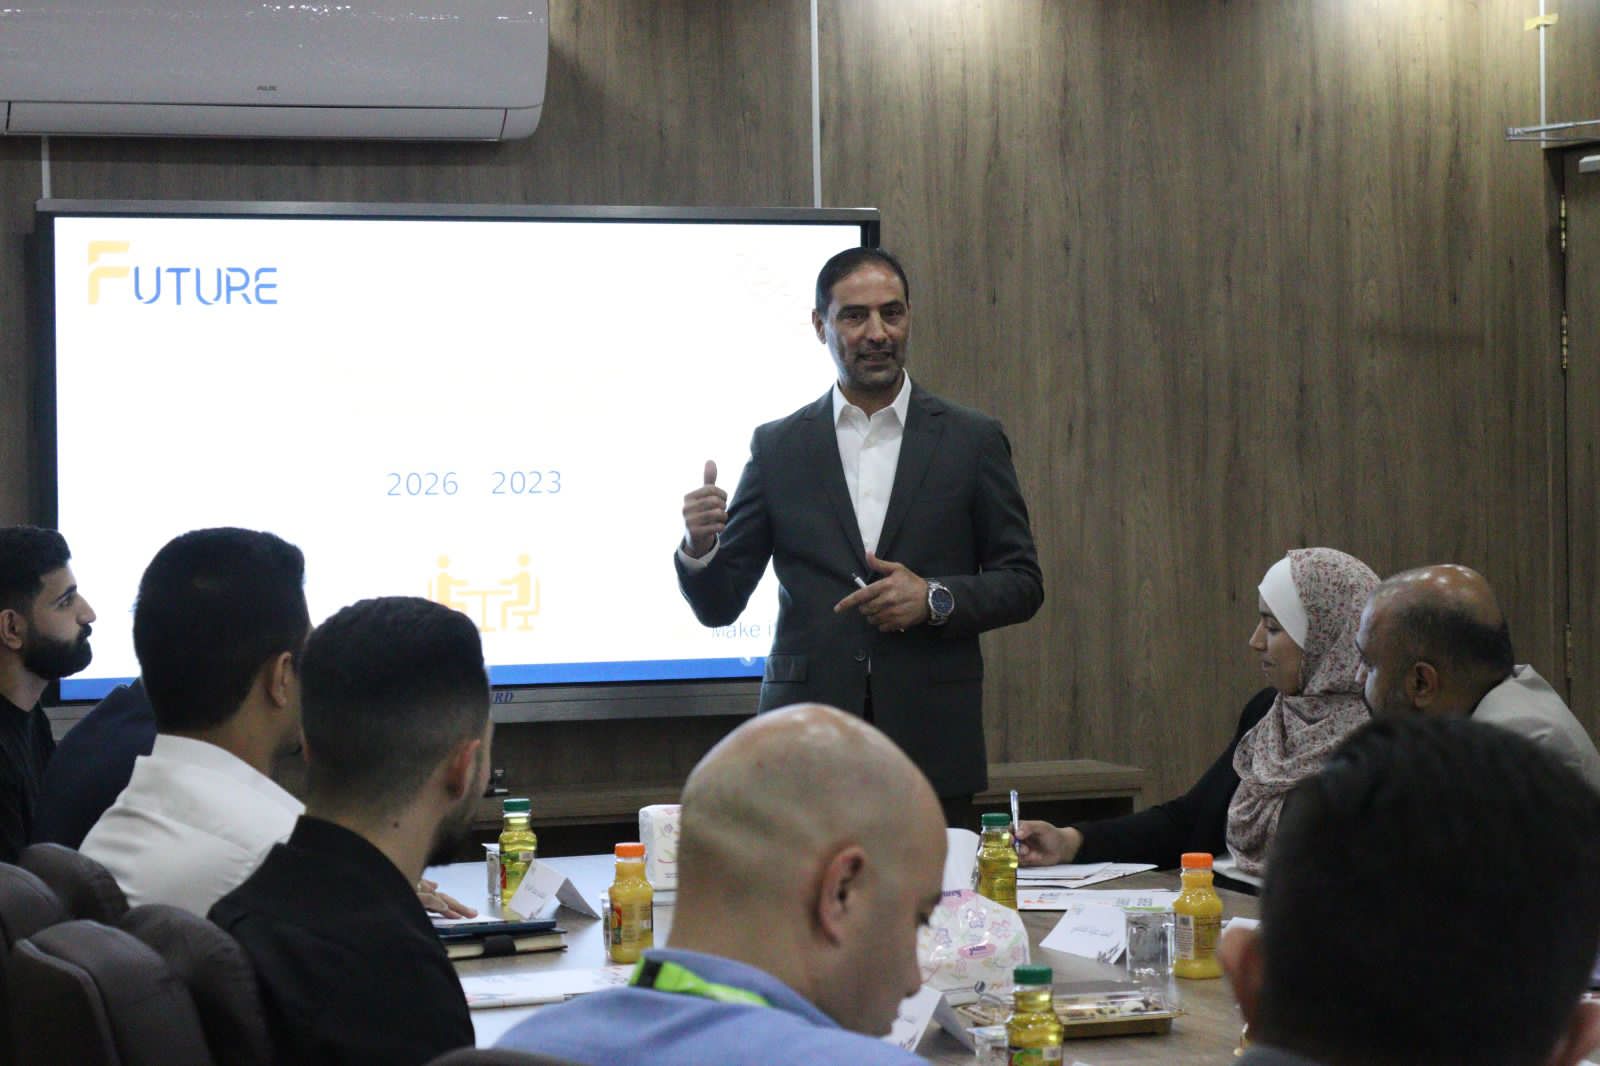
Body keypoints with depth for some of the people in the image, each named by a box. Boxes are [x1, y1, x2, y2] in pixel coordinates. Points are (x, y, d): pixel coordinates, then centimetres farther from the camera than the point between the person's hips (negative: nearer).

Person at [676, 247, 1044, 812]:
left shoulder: (972, 440, 7)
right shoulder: (778, 446, 9)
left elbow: (1022, 583, 8)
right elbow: (719, 605, 9)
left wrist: (935, 598, -10)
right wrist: (699, 547, -13)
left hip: (931, 744, 0)